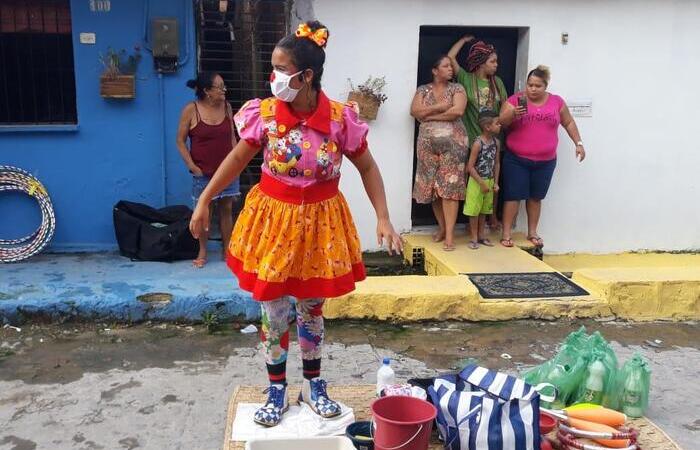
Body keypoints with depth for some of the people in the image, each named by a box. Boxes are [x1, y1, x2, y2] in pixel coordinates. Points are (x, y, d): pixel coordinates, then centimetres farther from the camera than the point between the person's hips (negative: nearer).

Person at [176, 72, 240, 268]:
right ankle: (202, 252, 18)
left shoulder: (226, 107, 2)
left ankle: (227, 250, 20)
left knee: (226, 209, 9)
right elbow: (181, 141, -6)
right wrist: (192, 166, -12)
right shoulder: (191, 109, -10)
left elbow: (232, 136, 9)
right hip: (203, 173, -3)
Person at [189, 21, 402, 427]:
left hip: (320, 222, 0)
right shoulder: (264, 113, -13)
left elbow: (368, 168, -3)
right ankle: (277, 391, 29)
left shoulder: (340, 118, -16)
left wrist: (384, 219, -10)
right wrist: (204, 202, 6)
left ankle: (314, 385, 35)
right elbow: (237, 159, 2)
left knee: (312, 309, 15)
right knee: (274, 311, 9)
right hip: (274, 218, 1)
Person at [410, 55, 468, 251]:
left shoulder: (457, 88, 5)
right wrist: (440, 106, -11)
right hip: (428, 143, 3)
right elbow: (415, 111, -6)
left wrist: (429, 115, -8)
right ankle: (442, 227, 19)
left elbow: (457, 111, -12)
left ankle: (449, 234, -10)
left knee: (450, 186, -9)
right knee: (432, 186, 4)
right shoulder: (423, 90, 10)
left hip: (453, 142, -2)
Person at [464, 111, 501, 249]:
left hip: (489, 181, 6)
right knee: (474, 210, 3)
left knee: (484, 210, 16)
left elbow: (497, 163, 9)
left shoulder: (496, 142, -1)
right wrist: (482, 183, -17)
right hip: (476, 181, -6)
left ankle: (481, 235, 28)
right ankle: (474, 238, 13)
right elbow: (470, 167, -18)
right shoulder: (478, 144, -19)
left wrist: (495, 182, 4)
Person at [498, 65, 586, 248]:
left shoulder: (556, 102, 3)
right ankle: (506, 234, 5)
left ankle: (532, 232, 22)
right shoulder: (515, 100, -5)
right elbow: (501, 122, -12)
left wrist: (579, 143, 6)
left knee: (536, 197, 11)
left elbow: (569, 123, 13)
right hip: (516, 160, -2)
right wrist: (513, 114, -31)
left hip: (545, 162, 2)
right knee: (513, 196, -2)